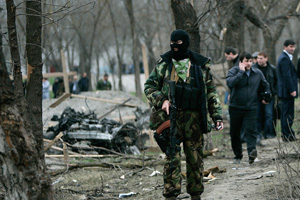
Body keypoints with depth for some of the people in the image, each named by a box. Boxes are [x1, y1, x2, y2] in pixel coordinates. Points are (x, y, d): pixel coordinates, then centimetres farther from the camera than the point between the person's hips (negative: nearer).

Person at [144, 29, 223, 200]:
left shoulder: (200, 65, 6)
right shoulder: (164, 63, 6)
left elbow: (211, 92, 11)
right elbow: (149, 86, 10)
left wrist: (217, 115, 4)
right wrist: (161, 100, -8)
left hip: (194, 118, 1)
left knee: (195, 158, 5)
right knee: (172, 156, -7)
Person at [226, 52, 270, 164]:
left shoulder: (257, 73, 8)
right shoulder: (234, 71, -3)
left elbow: (265, 86, 27)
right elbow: (230, 83, -25)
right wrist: (241, 72, -22)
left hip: (251, 108, 1)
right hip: (235, 107, 0)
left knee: (250, 130, -17)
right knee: (235, 132, 7)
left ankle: (252, 152, -29)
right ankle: (238, 156, 19)